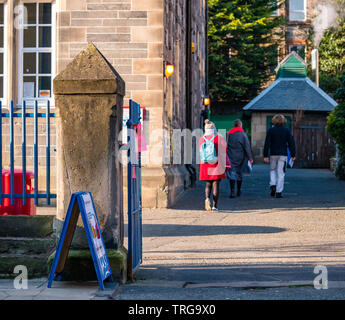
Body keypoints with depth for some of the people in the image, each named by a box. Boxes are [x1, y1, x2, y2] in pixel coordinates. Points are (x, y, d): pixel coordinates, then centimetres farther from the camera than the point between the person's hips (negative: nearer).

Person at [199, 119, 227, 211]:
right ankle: (214, 205, 2)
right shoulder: (219, 138, -7)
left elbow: (201, 153, 8)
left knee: (208, 184, 14)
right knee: (216, 185, 5)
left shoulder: (202, 139, 0)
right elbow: (224, 152, -7)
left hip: (205, 165, 2)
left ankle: (207, 198, -15)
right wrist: (226, 164, -1)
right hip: (217, 166, -2)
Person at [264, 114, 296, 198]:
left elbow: (267, 143, -2)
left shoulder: (271, 130, 0)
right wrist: (293, 155, 7)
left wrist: (265, 155, 2)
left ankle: (272, 185, -3)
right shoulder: (287, 130, 0)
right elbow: (291, 143, 1)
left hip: (273, 154, 1)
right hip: (283, 154, -1)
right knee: (281, 173, 1)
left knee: (272, 170, 19)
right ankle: (279, 192, -1)